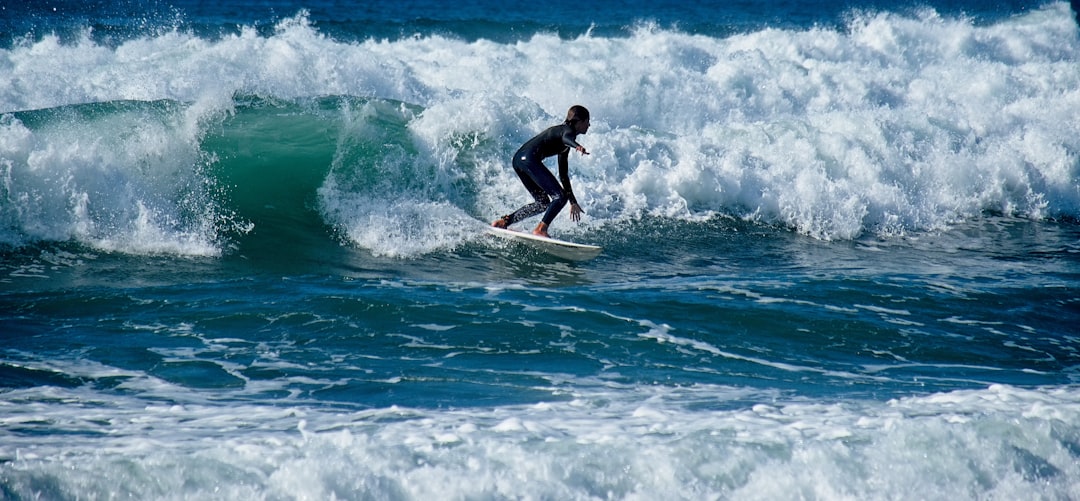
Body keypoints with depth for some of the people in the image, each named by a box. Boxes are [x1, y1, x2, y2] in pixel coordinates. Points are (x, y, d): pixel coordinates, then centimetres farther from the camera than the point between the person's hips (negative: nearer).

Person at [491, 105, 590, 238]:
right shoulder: (569, 130, 0)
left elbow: (563, 174, 32)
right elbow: (566, 138, -28)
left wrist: (573, 202, 33)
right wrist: (577, 146, -52)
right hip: (529, 158, -10)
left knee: (543, 203, 18)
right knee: (560, 196, -11)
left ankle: (504, 221, 17)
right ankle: (540, 229, -17)